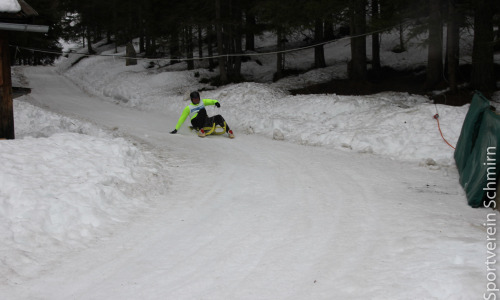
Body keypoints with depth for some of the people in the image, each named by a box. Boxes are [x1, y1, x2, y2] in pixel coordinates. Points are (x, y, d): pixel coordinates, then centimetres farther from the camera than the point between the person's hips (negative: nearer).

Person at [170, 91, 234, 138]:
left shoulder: (202, 102, 21)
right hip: (196, 123, -3)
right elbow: (182, 119, 13)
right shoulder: (188, 108, 13)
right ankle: (201, 130, -35)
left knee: (218, 117, -26)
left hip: (206, 121, 3)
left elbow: (210, 101, 7)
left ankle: (228, 130, -21)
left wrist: (215, 102, -18)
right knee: (202, 110, -33)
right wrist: (176, 129, 8)